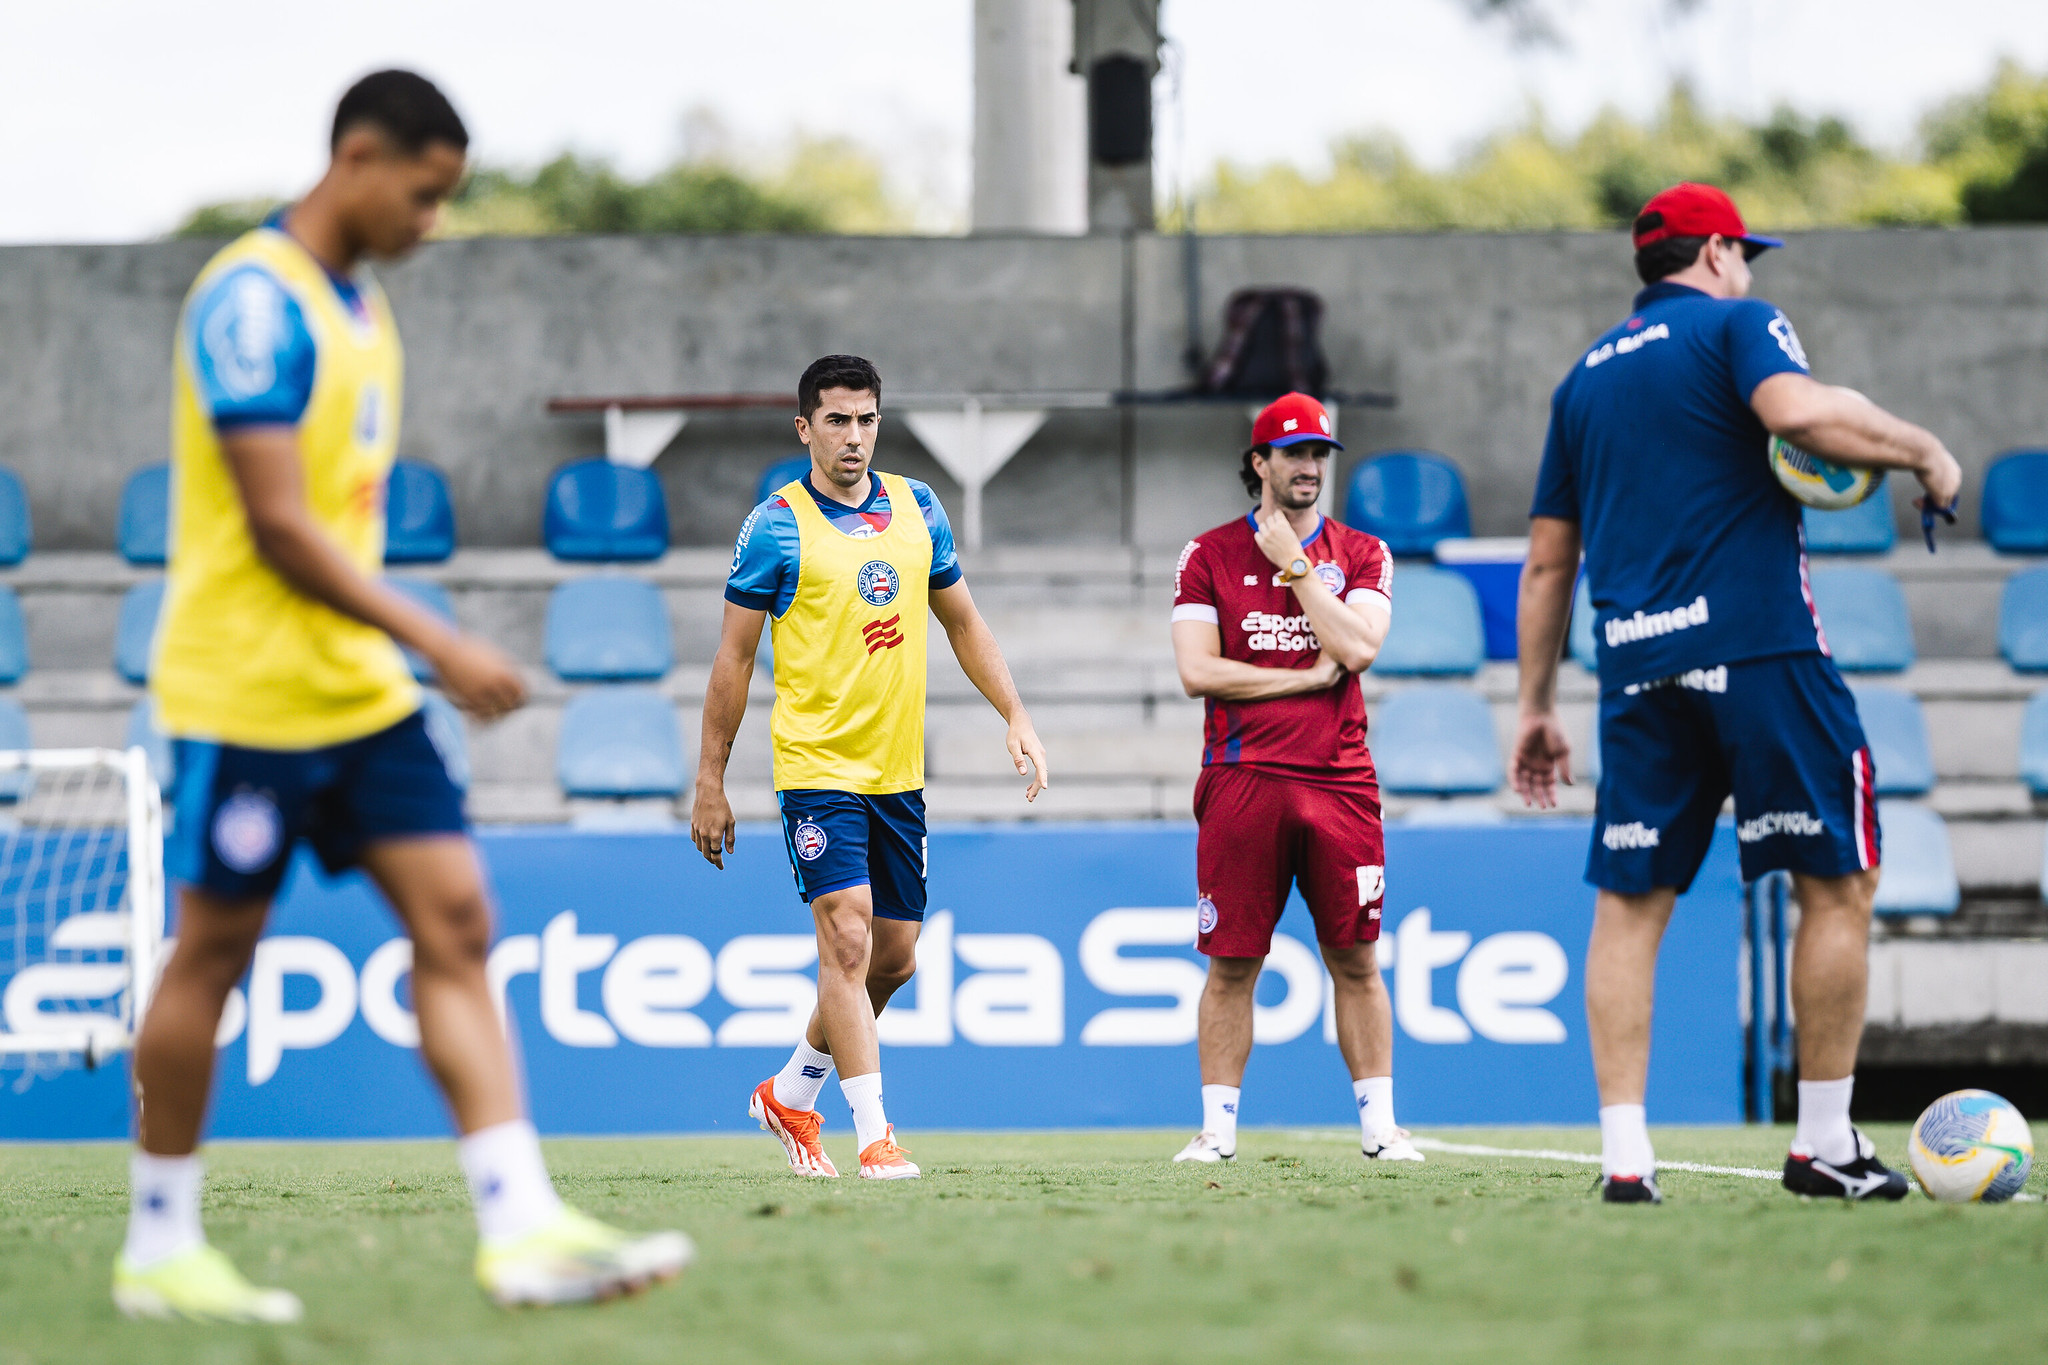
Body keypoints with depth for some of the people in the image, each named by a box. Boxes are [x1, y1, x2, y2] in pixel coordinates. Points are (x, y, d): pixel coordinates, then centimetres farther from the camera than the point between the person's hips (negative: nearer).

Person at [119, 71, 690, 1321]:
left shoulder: (360, 304, 14)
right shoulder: (256, 303, -16)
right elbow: (279, 526, -21)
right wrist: (437, 643, -21)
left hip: (361, 691, 8)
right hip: (248, 690, -8)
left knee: (456, 921, -2)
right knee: (215, 949, 1)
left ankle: (523, 1228, -7)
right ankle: (161, 1251, 13)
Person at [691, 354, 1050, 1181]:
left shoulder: (918, 509, 8)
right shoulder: (776, 527, -7)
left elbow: (963, 624, 18)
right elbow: (734, 658, -3)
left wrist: (1017, 719, 8)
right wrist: (710, 786, -3)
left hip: (899, 769, 6)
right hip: (817, 765, -6)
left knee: (893, 959, 10)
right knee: (847, 937, -16)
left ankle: (790, 1095, 30)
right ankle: (874, 1135, -15)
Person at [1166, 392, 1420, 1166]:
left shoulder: (1362, 554, 10)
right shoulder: (1210, 555, 6)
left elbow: (1357, 647, -8)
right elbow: (1197, 671, -4)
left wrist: (1295, 564, -6)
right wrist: (1308, 677, -7)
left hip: (1339, 782, 1)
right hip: (1242, 782, -1)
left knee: (1355, 961, 2)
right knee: (1231, 964, 0)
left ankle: (1378, 1124, 7)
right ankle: (1217, 1126, 5)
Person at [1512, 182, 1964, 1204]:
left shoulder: (1587, 376, 21)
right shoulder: (1735, 324, 4)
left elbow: (1546, 561, 21)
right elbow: (1798, 410, -19)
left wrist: (1535, 707, 24)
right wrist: (1923, 453, -6)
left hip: (1636, 662, 6)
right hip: (1755, 642, -6)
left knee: (1629, 905, 6)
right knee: (1838, 883, 3)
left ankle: (1625, 1155, -2)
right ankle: (1824, 1146, 3)